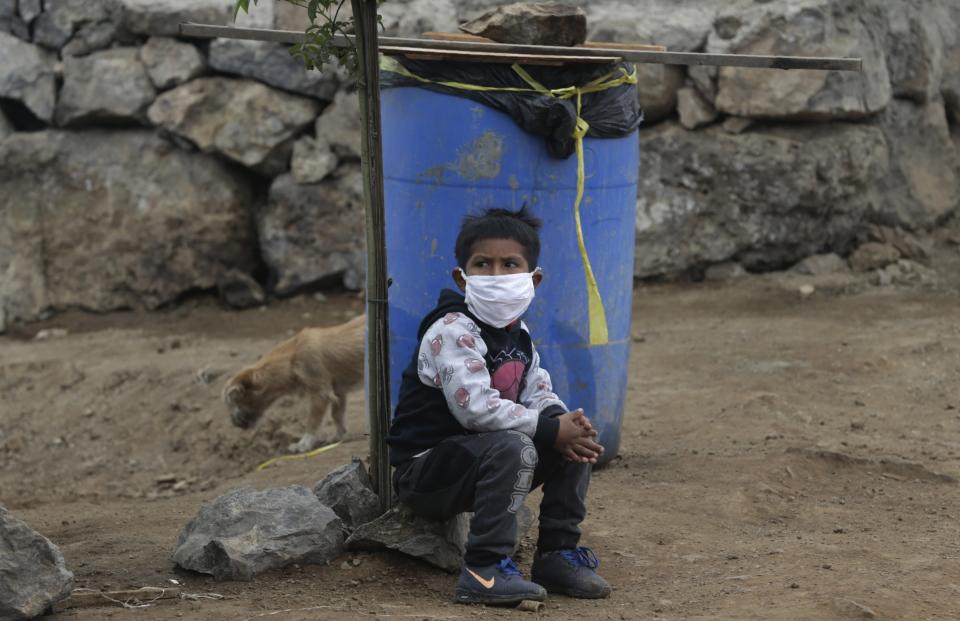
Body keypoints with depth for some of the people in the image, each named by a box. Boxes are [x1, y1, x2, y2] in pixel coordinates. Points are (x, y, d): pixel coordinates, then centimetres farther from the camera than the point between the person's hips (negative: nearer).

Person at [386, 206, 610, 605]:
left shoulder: (517, 334, 9)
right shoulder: (452, 332, -20)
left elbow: (539, 393, 5)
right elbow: (476, 407, -30)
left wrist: (563, 421, -20)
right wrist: (551, 429, -27)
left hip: (480, 458, 8)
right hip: (424, 469, -8)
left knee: (574, 440, -1)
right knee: (513, 446, -33)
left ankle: (557, 553, 4)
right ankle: (484, 570, -30)